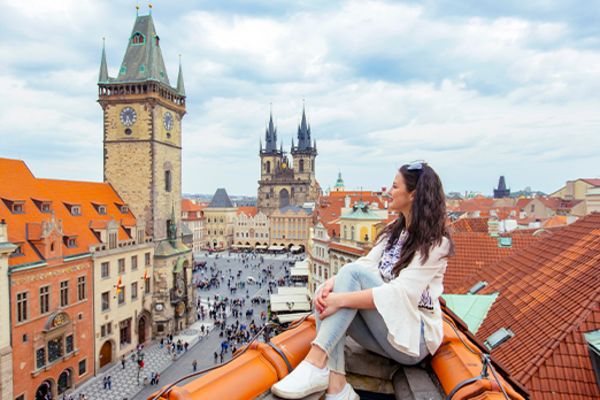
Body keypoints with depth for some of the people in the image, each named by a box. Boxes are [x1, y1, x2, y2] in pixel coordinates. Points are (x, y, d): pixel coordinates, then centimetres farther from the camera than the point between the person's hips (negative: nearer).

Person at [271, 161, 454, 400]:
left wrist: (341, 299, -31)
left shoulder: (435, 243, -12)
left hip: (413, 338, -7)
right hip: (384, 331, 7)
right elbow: (367, 264, -2)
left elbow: (401, 294, -25)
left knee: (354, 273, -26)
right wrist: (333, 282, -22)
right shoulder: (394, 231, 12)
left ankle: (316, 362, -32)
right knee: (326, 294, -19)